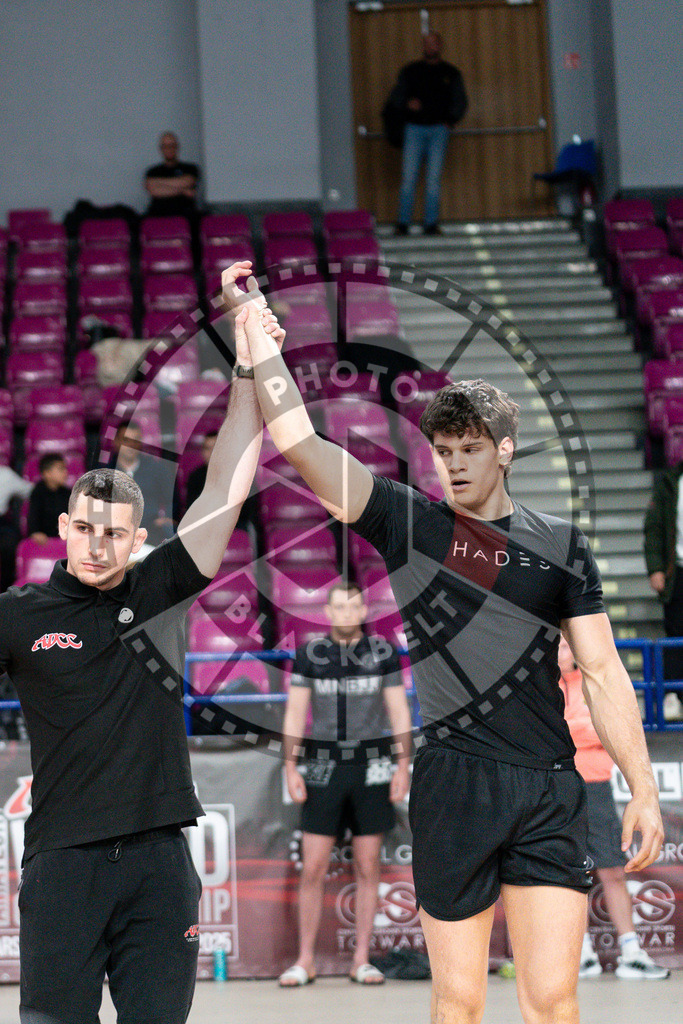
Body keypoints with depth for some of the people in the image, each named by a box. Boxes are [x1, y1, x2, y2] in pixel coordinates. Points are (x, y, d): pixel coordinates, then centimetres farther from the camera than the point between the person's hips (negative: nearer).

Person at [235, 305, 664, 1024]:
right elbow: (295, 437, 1)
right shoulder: (407, 524, 7)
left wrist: (643, 789, 5)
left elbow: (603, 673, 11)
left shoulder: (560, 545, 11)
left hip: (550, 790, 1)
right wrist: (253, 321, -2)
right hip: (451, 783, -1)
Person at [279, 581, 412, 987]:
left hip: (371, 771, 0)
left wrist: (404, 767, -3)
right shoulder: (310, 654, 2)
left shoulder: (383, 653, 2)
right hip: (324, 771, 0)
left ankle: (362, 960, 10)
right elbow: (295, 713, 5)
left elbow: (399, 711, 4)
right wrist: (291, 768, -2)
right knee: (313, 870, -2)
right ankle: (306, 961, 6)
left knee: (368, 869, 3)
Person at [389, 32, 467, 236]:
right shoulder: (410, 71, 12)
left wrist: (449, 121, -3)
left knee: (433, 178, -3)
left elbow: (460, 102, 12)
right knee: (408, 177, -8)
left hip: (439, 129, 0)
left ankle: (431, 223, -1)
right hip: (414, 129, 0)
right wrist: (407, 104, -9)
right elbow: (395, 98, 12)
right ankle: (403, 223, -7)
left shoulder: (451, 74, 12)